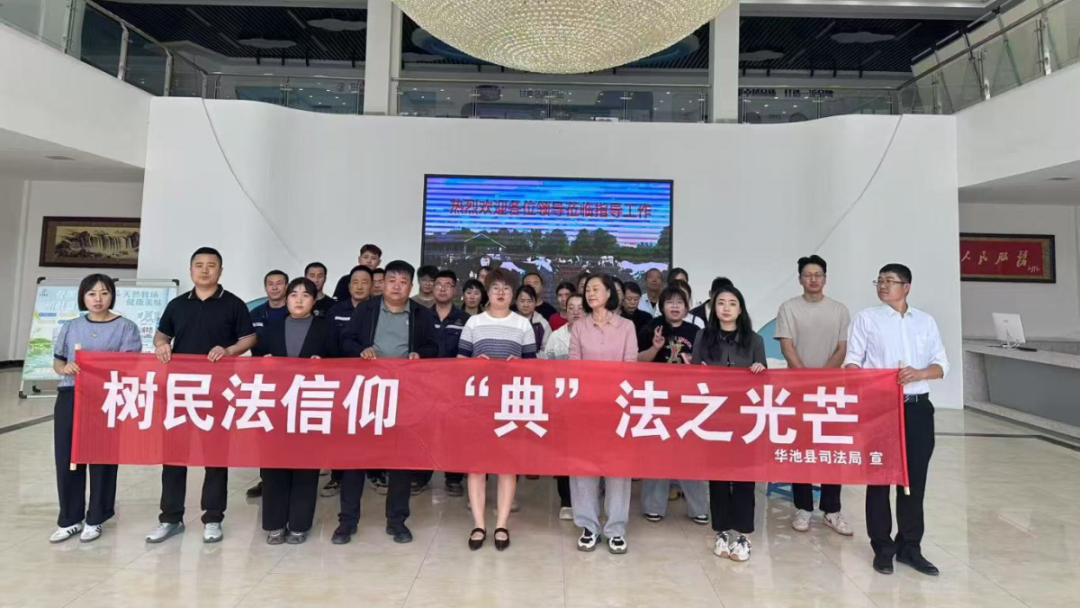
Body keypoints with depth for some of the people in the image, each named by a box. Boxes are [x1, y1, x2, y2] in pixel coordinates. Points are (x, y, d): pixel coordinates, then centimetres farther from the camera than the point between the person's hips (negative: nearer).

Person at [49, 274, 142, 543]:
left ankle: (95, 519, 17)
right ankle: (70, 519, 21)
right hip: (69, 398, 4)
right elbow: (57, 362, 13)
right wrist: (65, 368, -9)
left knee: (102, 459, 3)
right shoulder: (70, 327, 12)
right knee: (67, 458, 6)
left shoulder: (126, 327, 0)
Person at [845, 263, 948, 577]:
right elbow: (852, 361, -2)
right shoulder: (866, 318, 3)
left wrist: (920, 373, -14)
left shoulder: (926, 321, 12)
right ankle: (882, 548, 16)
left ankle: (910, 547, 24)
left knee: (915, 478, 9)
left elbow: (942, 365, 7)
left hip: (918, 407, 3)